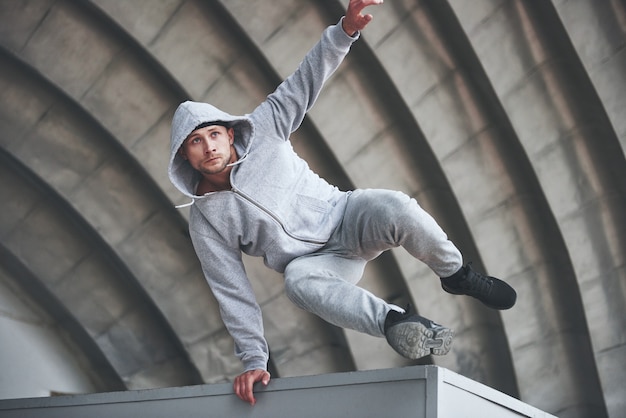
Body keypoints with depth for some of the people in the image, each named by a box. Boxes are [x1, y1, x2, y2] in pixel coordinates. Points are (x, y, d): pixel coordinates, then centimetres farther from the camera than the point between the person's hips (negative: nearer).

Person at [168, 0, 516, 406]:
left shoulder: (260, 132, -6)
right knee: (298, 279, -39)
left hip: (345, 216, 1)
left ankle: (457, 274, -8)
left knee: (395, 208, -33)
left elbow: (304, 84, -11)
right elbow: (233, 292, -6)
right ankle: (396, 320, -39)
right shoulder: (205, 221, -7)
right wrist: (254, 359, -11)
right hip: (319, 261, -1)